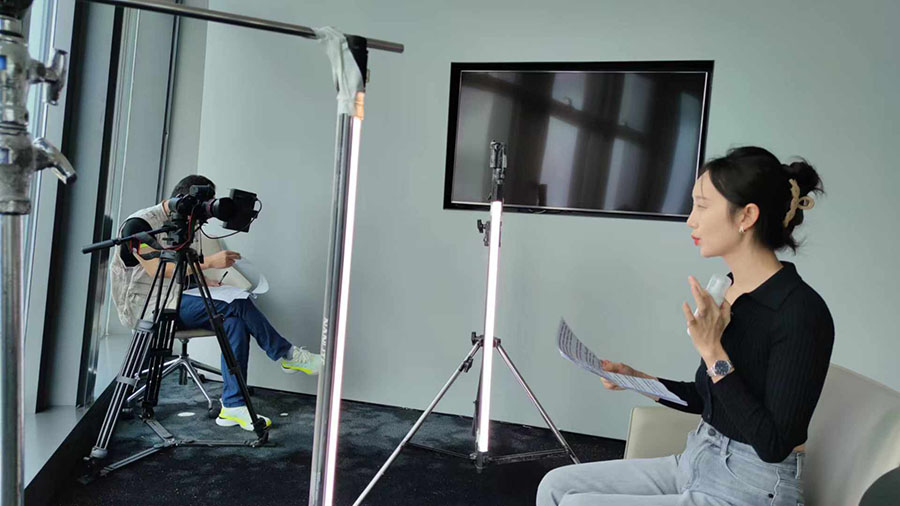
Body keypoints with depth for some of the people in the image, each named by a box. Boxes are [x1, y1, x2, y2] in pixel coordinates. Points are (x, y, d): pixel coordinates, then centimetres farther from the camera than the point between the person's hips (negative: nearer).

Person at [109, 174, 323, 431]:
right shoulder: (139, 224, -11)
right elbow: (157, 269, -25)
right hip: (145, 308, -8)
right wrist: (209, 262, -28)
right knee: (236, 305, -25)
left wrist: (207, 282, 0)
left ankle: (233, 406, -22)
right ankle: (287, 355, -9)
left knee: (235, 321, -22)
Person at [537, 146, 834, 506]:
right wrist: (638, 380, 0)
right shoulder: (724, 289, 2)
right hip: (696, 463, 8)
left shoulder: (802, 311, -21)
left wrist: (712, 351, -24)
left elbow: (774, 445, -21)